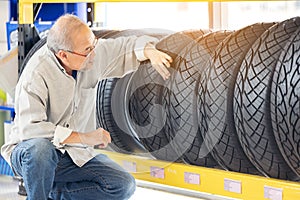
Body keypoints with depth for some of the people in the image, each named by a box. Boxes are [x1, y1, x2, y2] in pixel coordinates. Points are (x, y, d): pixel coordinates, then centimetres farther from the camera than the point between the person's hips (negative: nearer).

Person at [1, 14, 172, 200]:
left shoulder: (92, 54, -7)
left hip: (75, 156, 6)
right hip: (30, 151, -6)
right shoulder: (37, 74, -25)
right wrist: (84, 137, -33)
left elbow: (127, 46, 10)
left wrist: (150, 52, -14)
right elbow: (30, 127, -33)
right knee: (39, 148, -41)